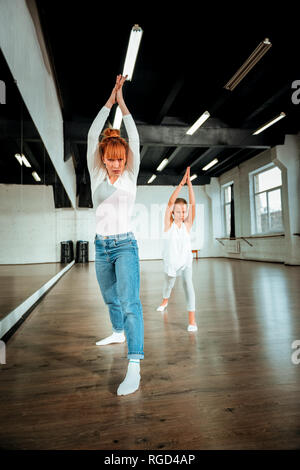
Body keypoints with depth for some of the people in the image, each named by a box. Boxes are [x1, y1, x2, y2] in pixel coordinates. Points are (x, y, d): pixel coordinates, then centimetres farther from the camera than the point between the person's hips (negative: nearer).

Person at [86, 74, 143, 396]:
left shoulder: (130, 176, 1)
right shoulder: (97, 176, 5)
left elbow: (134, 139, -5)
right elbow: (92, 136, 0)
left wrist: (122, 102, 0)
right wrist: (109, 101, 1)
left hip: (125, 245, -4)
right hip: (101, 246, 4)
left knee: (129, 301, -16)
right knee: (110, 299, 19)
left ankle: (134, 367, -17)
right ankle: (119, 332, 45)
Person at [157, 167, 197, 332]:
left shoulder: (187, 224, -10)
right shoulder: (169, 223, -14)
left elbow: (193, 204, -20)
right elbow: (170, 202, -26)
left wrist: (189, 183, -25)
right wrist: (181, 183, -30)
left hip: (185, 260, 0)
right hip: (170, 260, 1)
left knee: (188, 283, -22)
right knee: (168, 284, 22)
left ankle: (192, 318, -19)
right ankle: (165, 300, 55)